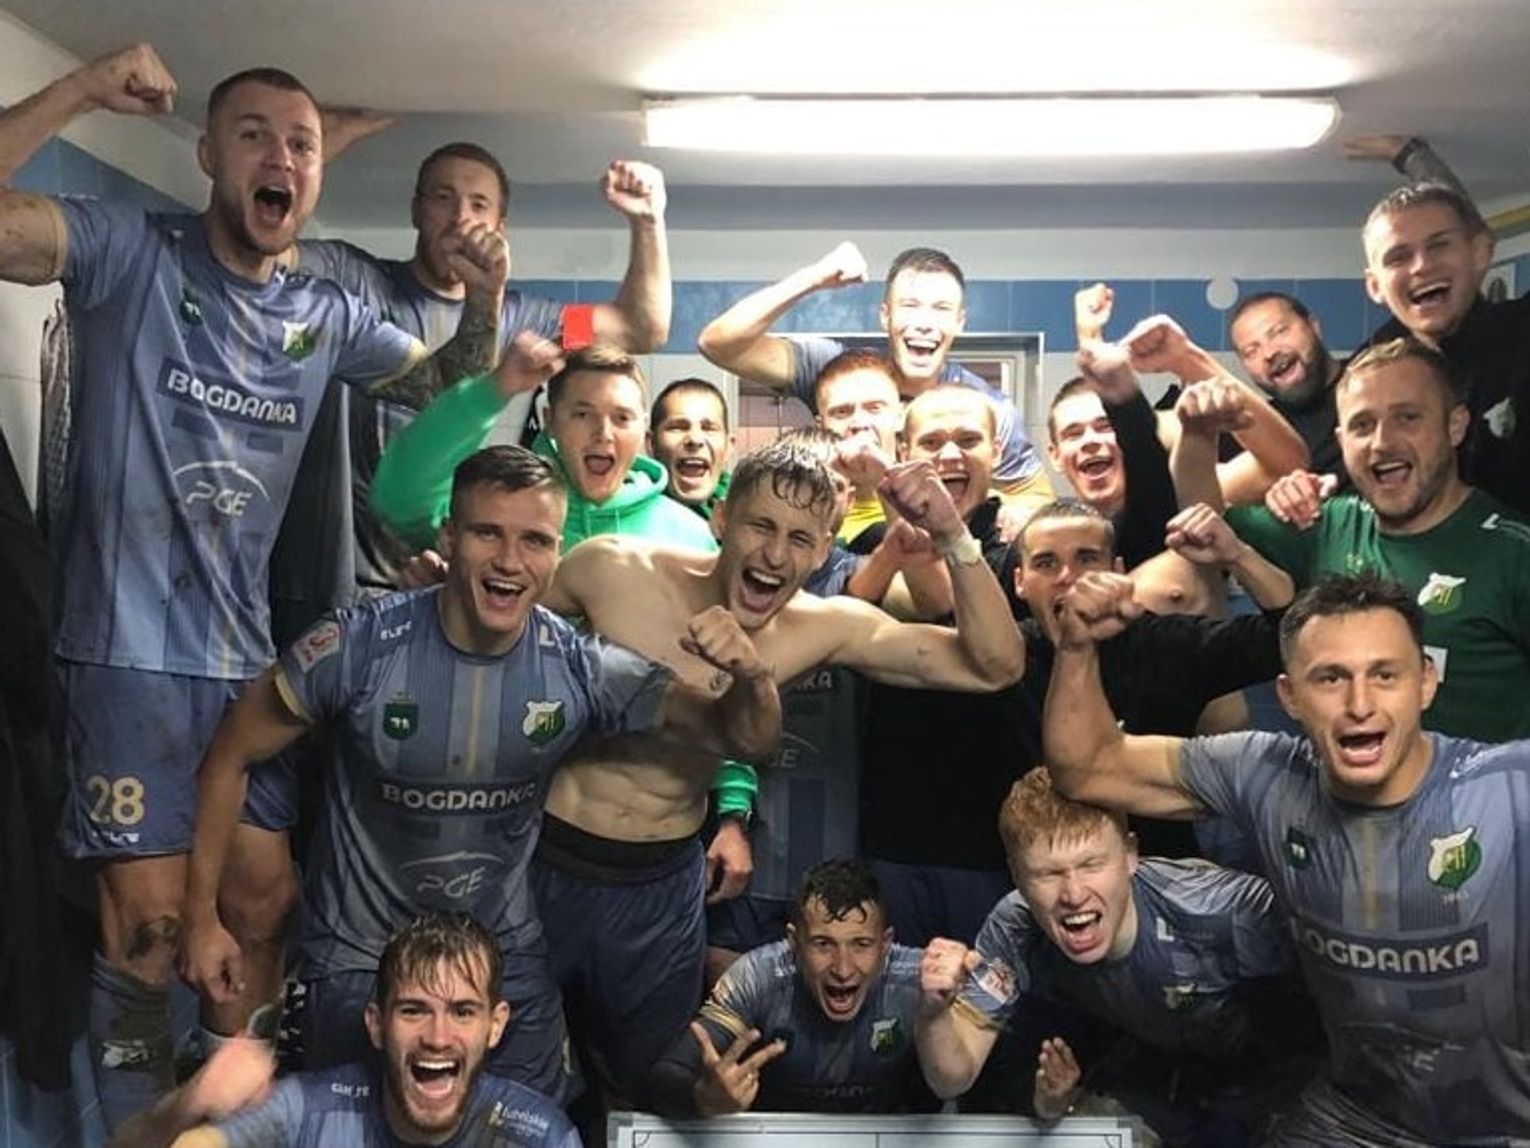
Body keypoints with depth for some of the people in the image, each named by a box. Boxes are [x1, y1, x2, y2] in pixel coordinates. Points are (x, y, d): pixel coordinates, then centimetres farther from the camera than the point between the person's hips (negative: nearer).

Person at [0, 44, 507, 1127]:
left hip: (246, 652, 5)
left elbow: (451, 387, 20)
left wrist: (485, 301, 2)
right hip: (129, 645, -5)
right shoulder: (130, 252, -5)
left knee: (263, 902, 11)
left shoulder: (326, 318, 9)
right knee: (151, 917, -2)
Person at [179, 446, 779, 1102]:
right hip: (358, 959, -2)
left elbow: (745, 739, -12)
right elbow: (231, 757, -8)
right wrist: (202, 917, -7)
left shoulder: (581, 669, -17)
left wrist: (750, 674, -34)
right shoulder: (360, 647, -22)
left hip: (506, 957, 2)